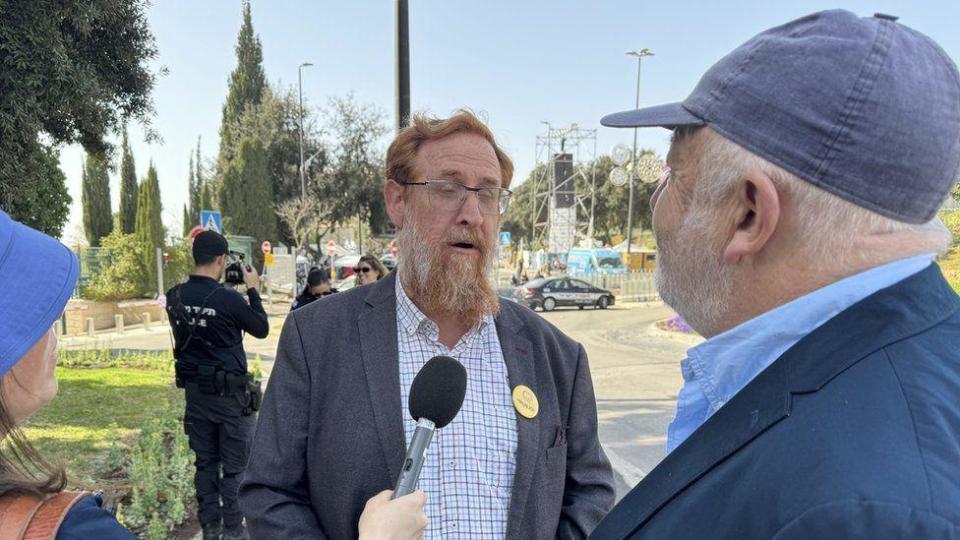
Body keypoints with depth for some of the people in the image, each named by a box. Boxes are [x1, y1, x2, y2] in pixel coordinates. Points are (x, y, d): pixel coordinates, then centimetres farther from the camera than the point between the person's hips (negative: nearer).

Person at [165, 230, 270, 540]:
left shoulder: (175, 297, -3)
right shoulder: (228, 299, -20)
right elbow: (261, 329, -5)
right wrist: (253, 290, 3)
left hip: (194, 389, 6)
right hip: (229, 392, -6)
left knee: (205, 462, 16)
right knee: (234, 465, 7)